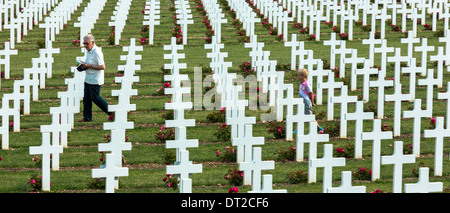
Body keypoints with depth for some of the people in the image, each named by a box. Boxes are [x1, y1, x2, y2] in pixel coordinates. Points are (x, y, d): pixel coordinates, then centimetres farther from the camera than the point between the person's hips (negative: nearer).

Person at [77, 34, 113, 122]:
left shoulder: (97, 52, -21)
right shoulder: (88, 51, 9)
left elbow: (102, 67, -24)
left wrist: (89, 66, -23)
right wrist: (84, 65, 3)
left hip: (95, 80, -9)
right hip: (88, 79, 9)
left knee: (95, 98, -2)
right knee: (86, 98, 9)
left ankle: (111, 112, 12)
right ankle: (87, 117, 16)